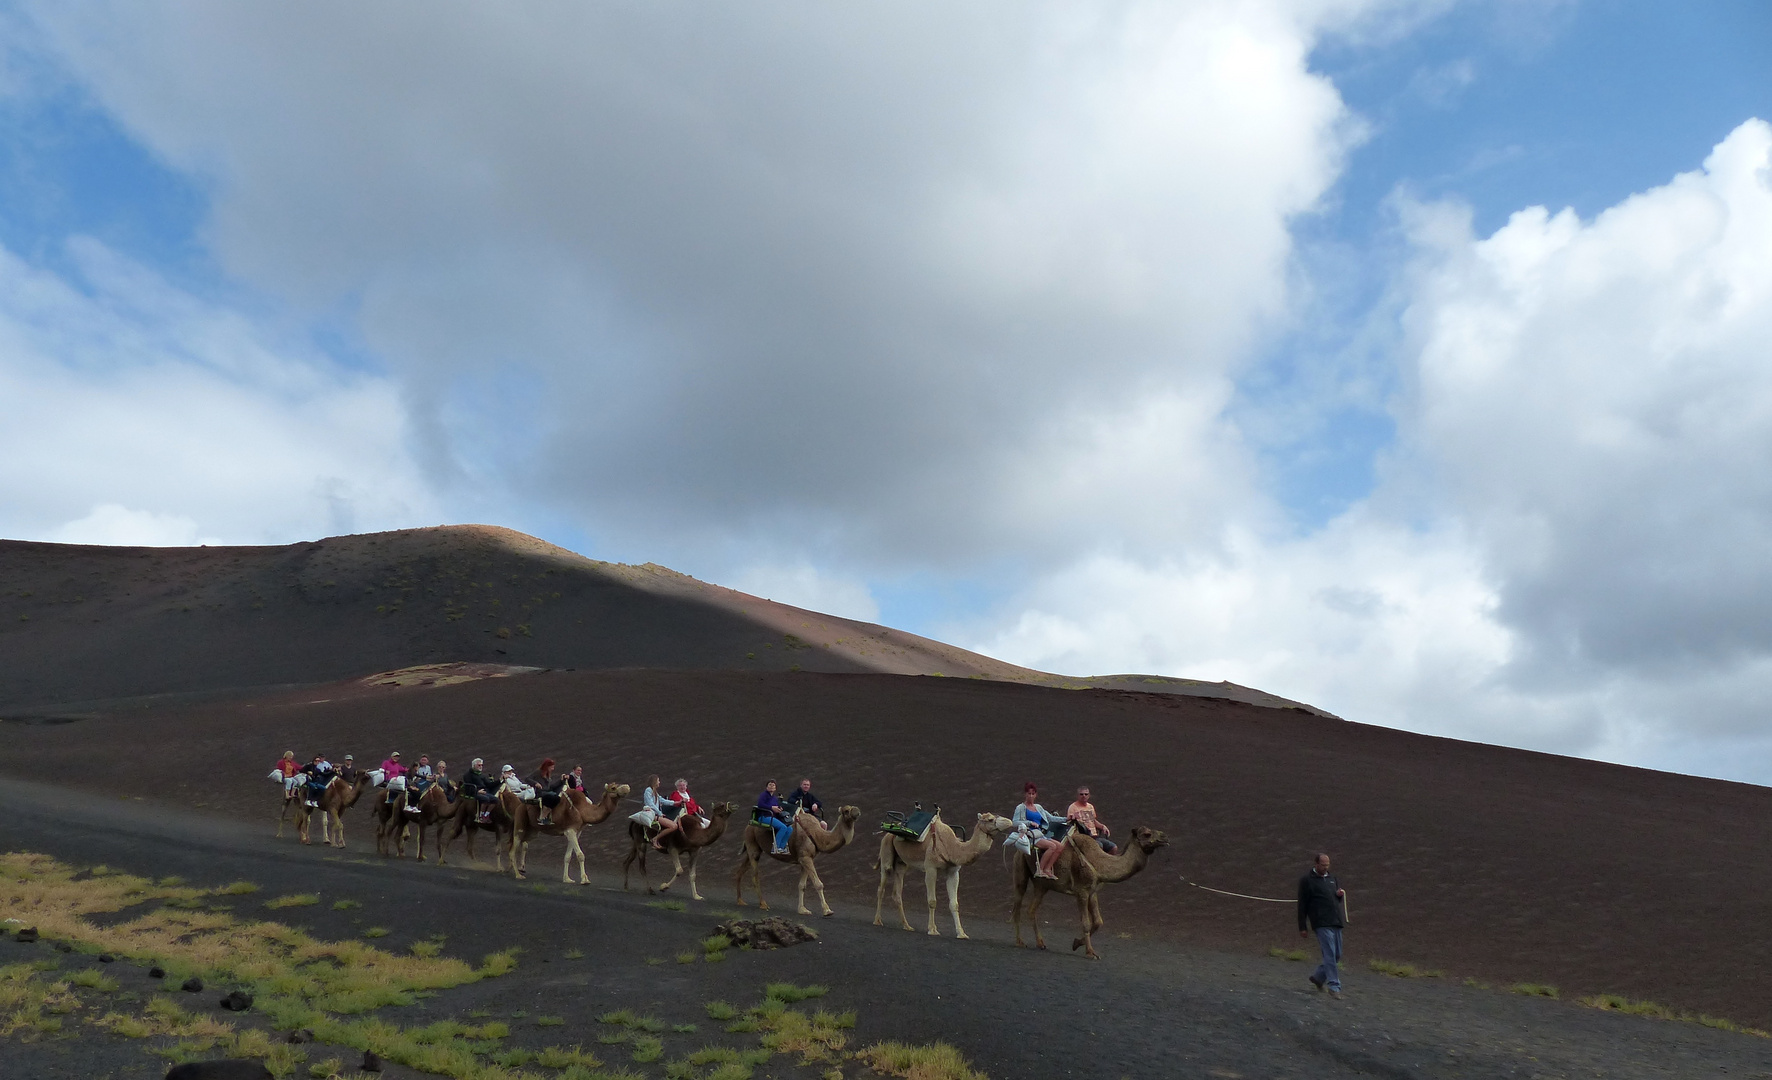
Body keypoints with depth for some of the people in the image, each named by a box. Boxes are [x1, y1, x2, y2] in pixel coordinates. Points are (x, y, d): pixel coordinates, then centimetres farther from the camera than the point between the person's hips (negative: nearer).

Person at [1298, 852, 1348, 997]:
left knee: (1337, 955, 9)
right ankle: (1334, 986, -8)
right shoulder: (1306, 880, 0)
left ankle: (1318, 977, 27)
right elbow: (1302, 905, -1)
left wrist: (1341, 894, 4)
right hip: (1322, 923, -7)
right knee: (1330, 954, -12)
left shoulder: (1332, 878, 19)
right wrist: (1302, 927, -4)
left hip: (1336, 922, 7)